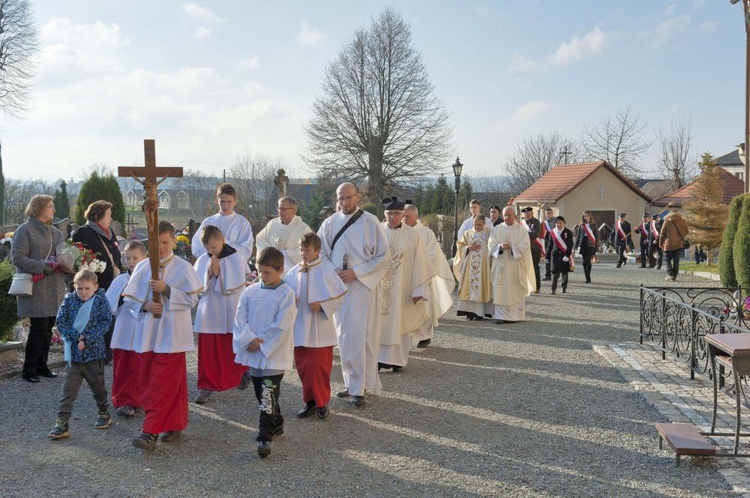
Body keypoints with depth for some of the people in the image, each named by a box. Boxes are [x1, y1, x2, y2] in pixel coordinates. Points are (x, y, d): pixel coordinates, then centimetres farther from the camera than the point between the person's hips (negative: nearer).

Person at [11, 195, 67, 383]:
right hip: (36, 289, -7)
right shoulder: (25, 230, -6)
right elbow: (17, 258, -13)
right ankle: (29, 369, 3)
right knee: (39, 328, -8)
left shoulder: (55, 232, 16)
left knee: (48, 328, 9)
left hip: (54, 289, 7)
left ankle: (41, 365, 20)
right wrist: (42, 267, -20)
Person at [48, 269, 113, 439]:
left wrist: (87, 338, -20)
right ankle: (61, 423, -1)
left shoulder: (100, 301, -5)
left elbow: (105, 323, -11)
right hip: (73, 352, 1)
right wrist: (76, 337, -17)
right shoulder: (69, 300, 0)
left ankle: (104, 413, 33)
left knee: (97, 386, 13)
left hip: (94, 351, -1)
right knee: (69, 390, -2)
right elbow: (61, 322, -4)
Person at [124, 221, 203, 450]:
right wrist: (145, 306, -11)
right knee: (148, 382, 10)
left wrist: (166, 290, -18)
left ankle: (151, 431, -5)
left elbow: (192, 299, -9)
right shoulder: (142, 267, 6)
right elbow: (129, 298, 8)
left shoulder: (183, 268, -4)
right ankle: (174, 425, 23)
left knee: (164, 384, -6)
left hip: (172, 334, -5)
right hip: (147, 334, 5)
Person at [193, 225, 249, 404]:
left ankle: (242, 375, 36)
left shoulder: (235, 259, -9)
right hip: (209, 313, 2)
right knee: (207, 351, 1)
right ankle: (207, 386, 9)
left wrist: (218, 272, -21)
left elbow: (235, 286, -14)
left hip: (230, 313, -2)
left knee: (233, 349, 12)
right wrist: (208, 274, -17)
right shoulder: (202, 260, 0)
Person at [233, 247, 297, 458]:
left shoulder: (286, 294, -9)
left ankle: (265, 437, -7)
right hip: (253, 353, 6)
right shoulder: (251, 291, 5)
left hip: (274, 354, -6)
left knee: (268, 396, -9)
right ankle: (276, 425, 35)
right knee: (262, 395, 17)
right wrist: (249, 339, -14)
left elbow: (281, 327, -14)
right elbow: (240, 318, 1)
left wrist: (260, 343, -13)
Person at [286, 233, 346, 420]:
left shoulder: (326, 270, -9)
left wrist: (322, 306, -15)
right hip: (300, 327, 4)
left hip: (319, 329, -4)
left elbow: (340, 297, -4)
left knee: (318, 366, -1)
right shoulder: (295, 272, 1)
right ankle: (310, 401, 24)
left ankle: (321, 402, 16)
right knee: (303, 366, 9)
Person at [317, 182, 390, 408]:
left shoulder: (370, 222, -5)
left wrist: (356, 272, -13)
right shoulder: (330, 223, 6)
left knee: (359, 337, -8)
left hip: (361, 286, -4)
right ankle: (352, 382, 20)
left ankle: (359, 389, -3)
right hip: (337, 286, 4)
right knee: (344, 336, 9)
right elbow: (320, 253, 11)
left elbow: (384, 256, -5)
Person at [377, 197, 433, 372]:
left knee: (399, 322, 7)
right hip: (380, 286, 1)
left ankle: (397, 360, 17)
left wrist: (418, 290, -8)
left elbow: (420, 263, -4)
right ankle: (380, 358, 10)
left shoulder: (412, 234, -4)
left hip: (402, 288, -1)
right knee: (381, 322, 3)